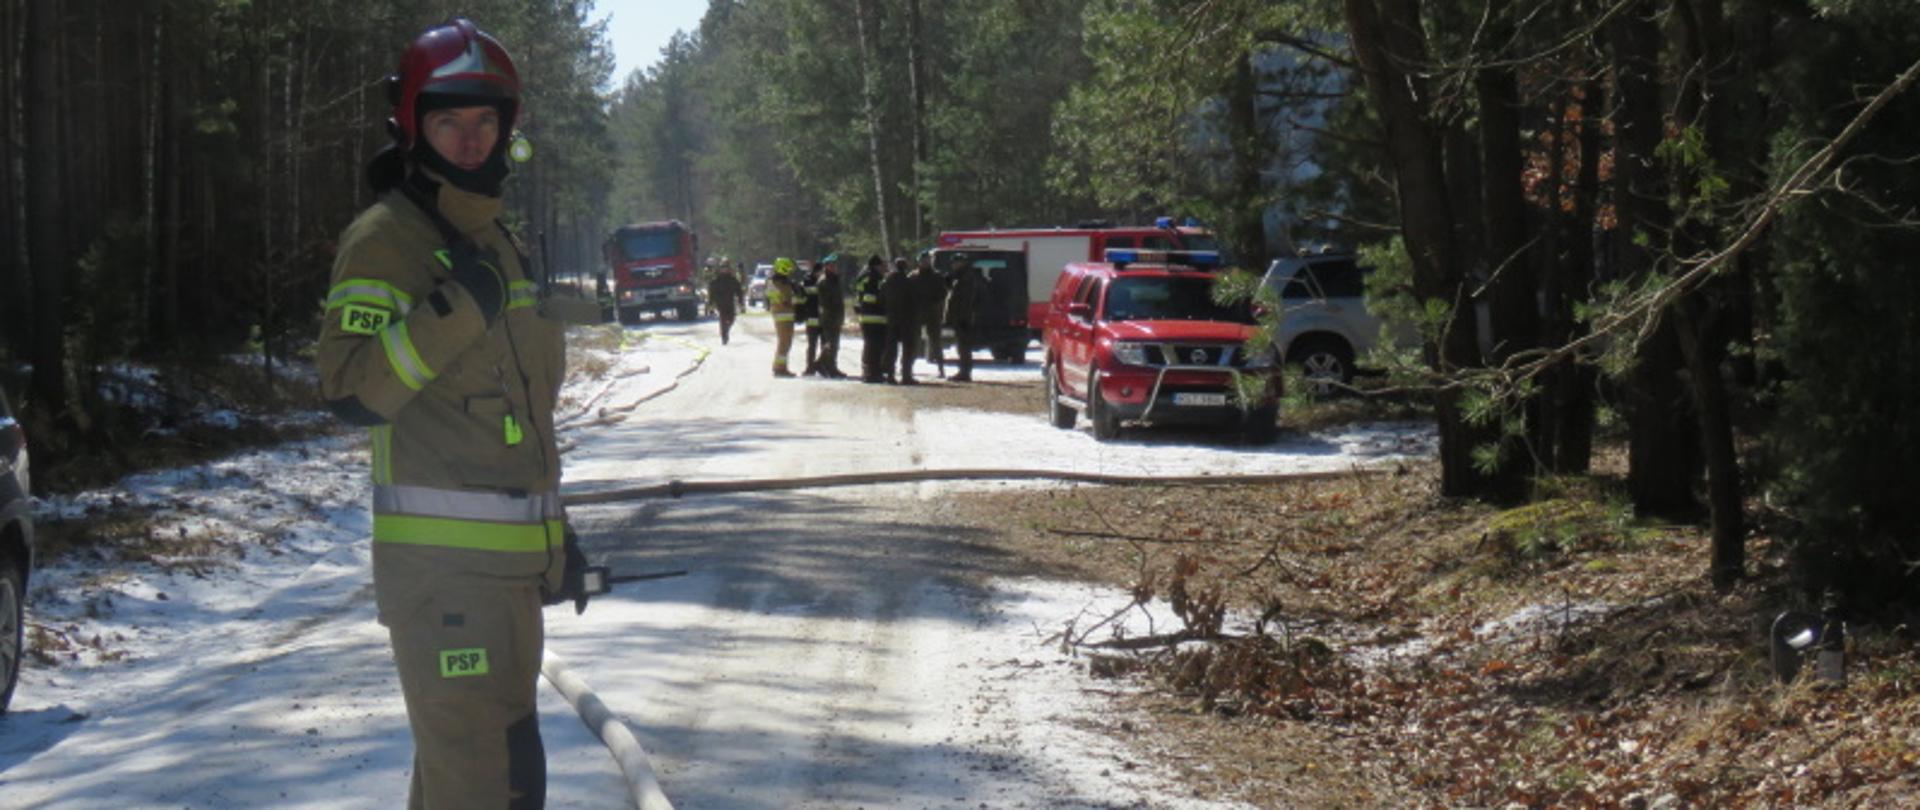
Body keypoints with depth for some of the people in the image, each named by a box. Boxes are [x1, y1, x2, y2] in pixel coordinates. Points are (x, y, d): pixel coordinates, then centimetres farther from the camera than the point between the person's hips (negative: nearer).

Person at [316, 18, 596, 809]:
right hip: (441, 558, -9)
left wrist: (557, 534, 23)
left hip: (511, 558, 9)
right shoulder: (384, 240, -9)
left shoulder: (496, 242, 18)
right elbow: (351, 392, -20)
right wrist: (455, 308, -27)